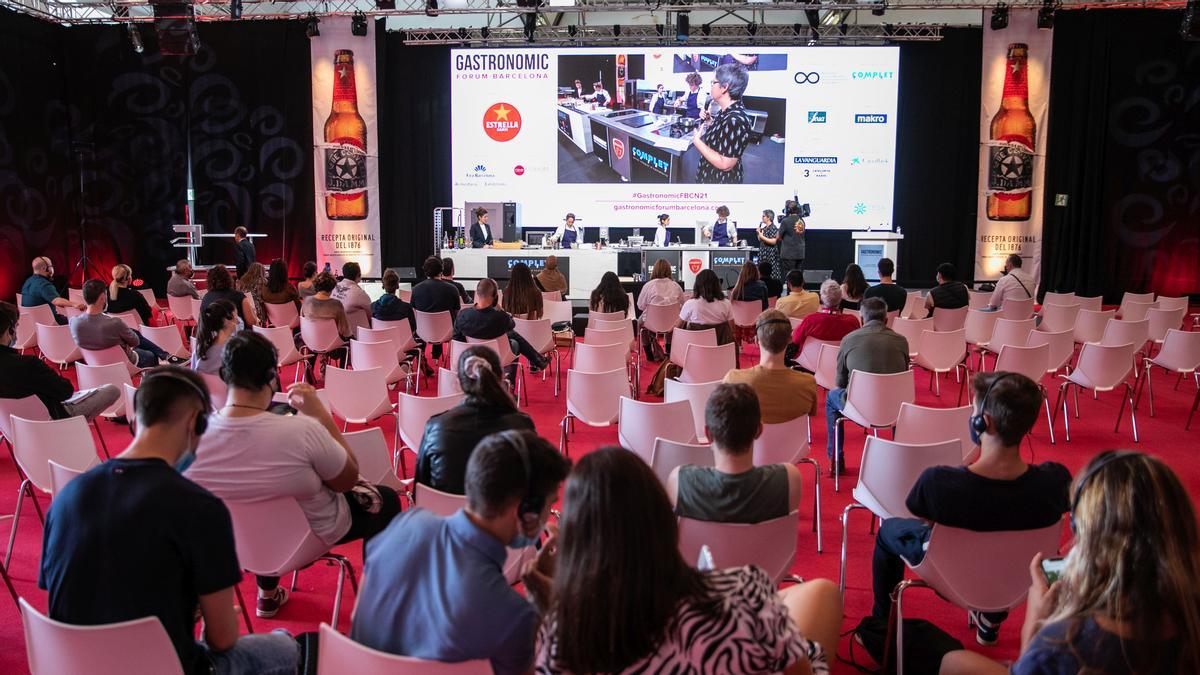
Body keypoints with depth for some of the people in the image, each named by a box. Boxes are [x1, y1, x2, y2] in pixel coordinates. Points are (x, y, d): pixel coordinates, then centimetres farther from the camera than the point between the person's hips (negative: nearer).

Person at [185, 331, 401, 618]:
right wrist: (321, 414, -19)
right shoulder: (301, 431, -37)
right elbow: (348, 480, -18)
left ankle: (268, 594, 46)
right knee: (386, 499, 21)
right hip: (312, 536, -4)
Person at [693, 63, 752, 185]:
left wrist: (697, 141, -23)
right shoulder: (729, 111, 2)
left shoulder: (735, 120, -29)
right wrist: (708, 120, 3)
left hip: (719, 180, -9)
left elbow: (725, 164, -31)